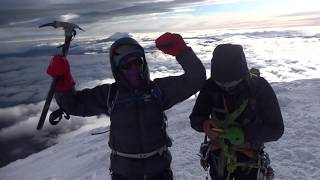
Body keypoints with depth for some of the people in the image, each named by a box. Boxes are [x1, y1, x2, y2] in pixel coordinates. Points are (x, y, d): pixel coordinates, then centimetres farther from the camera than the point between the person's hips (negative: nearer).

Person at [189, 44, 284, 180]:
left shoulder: (260, 88, -20)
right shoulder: (211, 86, -16)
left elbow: (276, 129, -18)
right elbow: (195, 118, -9)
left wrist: (245, 134, -34)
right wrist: (205, 124, -32)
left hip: (249, 159, -2)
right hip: (218, 156, 2)